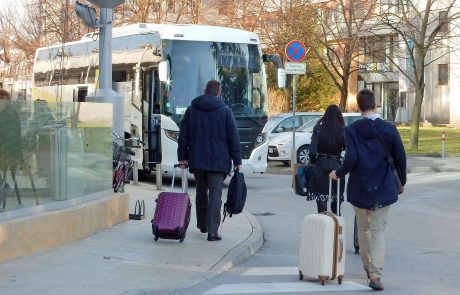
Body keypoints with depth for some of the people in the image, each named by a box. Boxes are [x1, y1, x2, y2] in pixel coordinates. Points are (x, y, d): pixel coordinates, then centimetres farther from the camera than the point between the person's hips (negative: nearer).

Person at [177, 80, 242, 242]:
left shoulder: (191, 110, 7)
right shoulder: (225, 111, -2)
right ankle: (212, 231, -12)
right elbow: (233, 138, -3)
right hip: (217, 160, -3)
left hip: (196, 160, 3)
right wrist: (237, 160, 1)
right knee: (215, 194, -5)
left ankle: (202, 225, 29)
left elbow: (183, 135, 6)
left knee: (201, 191, 18)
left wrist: (182, 156, 8)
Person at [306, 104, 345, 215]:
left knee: (322, 208, 0)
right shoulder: (343, 132, -4)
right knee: (336, 208, 16)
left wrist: (313, 162, 7)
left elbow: (312, 151, -10)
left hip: (321, 168, -1)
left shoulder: (318, 129, -5)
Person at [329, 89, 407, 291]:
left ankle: (368, 268, 28)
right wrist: (402, 180, 15)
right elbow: (400, 158, -1)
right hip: (383, 188, 0)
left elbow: (351, 159, -16)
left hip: (360, 188, 0)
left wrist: (338, 173, 2)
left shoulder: (351, 130, -9)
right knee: (378, 230, 2)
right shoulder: (389, 129, -5)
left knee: (363, 228, 18)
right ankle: (375, 273, -11)